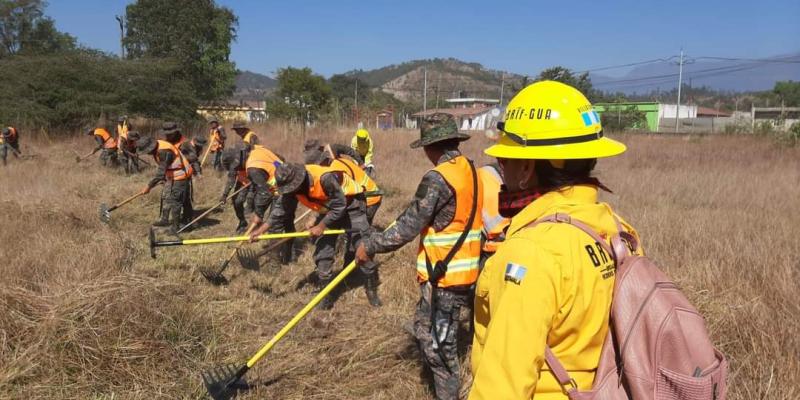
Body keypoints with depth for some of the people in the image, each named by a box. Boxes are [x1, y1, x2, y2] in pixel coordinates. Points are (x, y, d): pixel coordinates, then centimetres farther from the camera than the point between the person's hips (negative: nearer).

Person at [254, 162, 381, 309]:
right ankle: (327, 295, 10)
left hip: (350, 207, -6)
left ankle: (372, 290, 11)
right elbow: (281, 209, -7)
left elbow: (339, 206, -31)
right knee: (322, 254, -1)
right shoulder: (291, 187, -16)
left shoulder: (325, 177, -38)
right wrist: (262, 229, -13)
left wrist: (321, 226, -25)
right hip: (327, 211, 6)